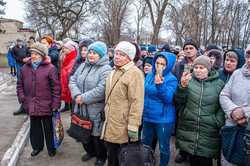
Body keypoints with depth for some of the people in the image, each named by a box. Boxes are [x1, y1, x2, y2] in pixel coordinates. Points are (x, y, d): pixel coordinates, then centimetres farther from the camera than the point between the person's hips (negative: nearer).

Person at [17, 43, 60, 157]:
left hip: (46, 105, -4)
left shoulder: (50, 68, -11)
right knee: (35, 127, 19)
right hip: (31, 105, 5)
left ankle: (51, 148, 30)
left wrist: (56, 103, -14)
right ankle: (37, 146, 39)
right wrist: (21, 97, 1)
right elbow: (20, 84, 14)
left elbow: (56, 87, -12)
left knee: (48, 128, 12)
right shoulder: (25, 68, 5)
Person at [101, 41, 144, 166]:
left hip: (123, 127, -8)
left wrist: (133, 126, -23)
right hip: (110, 124, 8)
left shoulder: (134, 73, -15)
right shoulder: (114, 72, 14)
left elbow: (136, 102, -21)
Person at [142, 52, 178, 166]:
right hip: (147, 117, 6)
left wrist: (160, 85, -36)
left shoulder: (171, 79, -12)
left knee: (163, 147, 9)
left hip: (164, 120, -6)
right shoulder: (149, 76, 4)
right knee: (145, 145, 21)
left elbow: (168, 99, -22)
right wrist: (143, 111, 15)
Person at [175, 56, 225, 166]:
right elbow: (179, 101, -4)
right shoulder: (189, 80, 2)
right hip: (188, 129, 1)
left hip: (208, 132, -1)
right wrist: (183, 86, -20)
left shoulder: (219, 84, 0)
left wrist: (218, 122, -9)